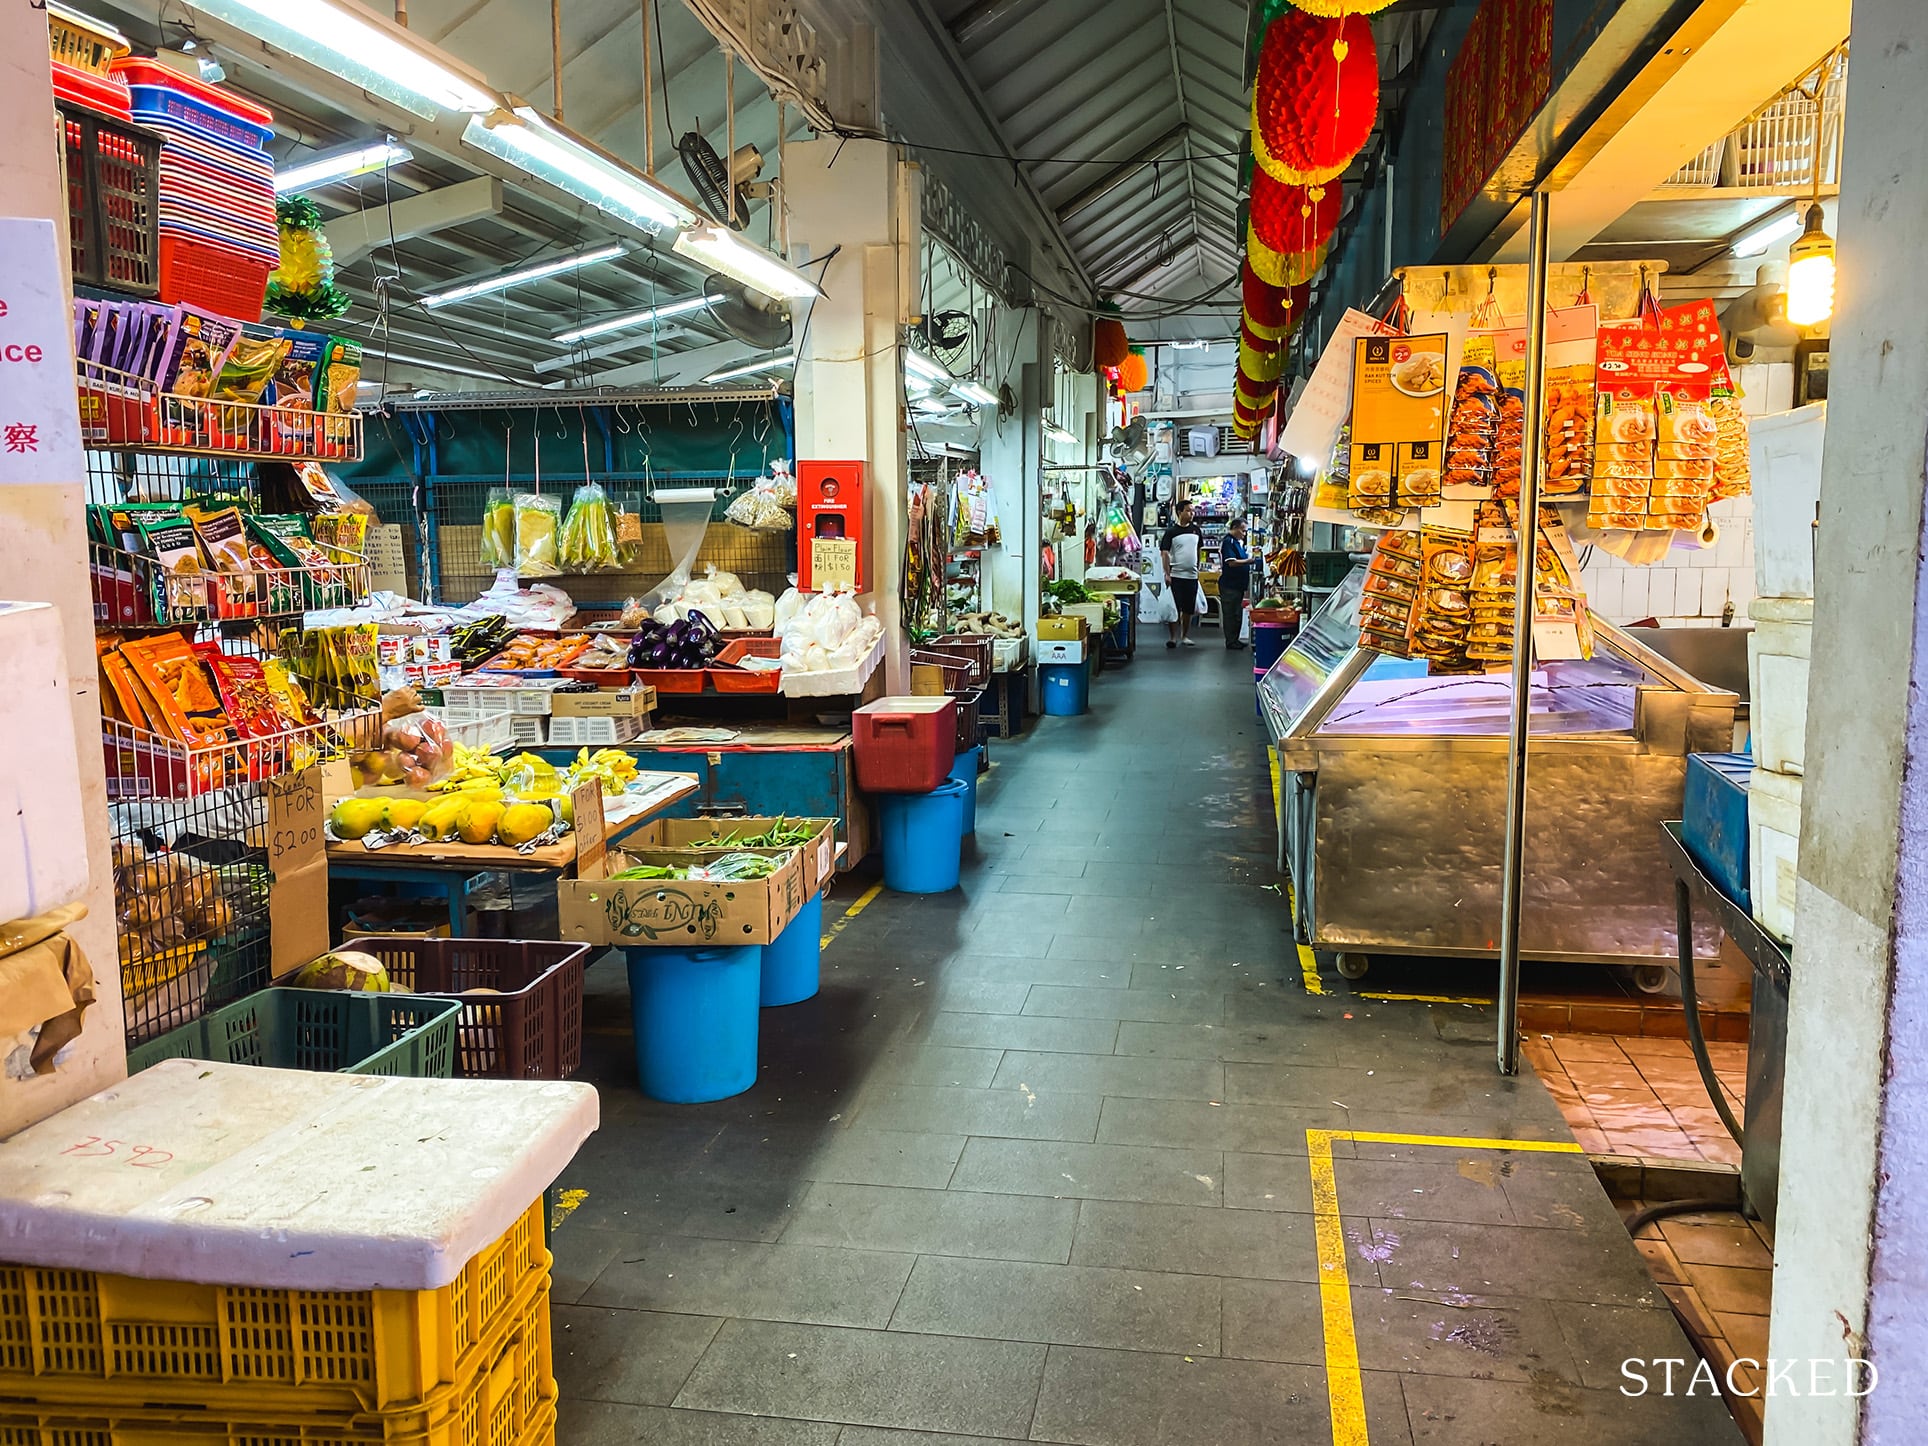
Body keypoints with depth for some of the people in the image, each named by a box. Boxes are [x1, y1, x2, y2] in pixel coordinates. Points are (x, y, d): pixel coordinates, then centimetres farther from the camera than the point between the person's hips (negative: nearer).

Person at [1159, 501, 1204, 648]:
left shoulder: (1196, 530, 9)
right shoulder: (1171, 531, -5)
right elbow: (1164, 553, -10)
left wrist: (1198, 569, 15)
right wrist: (1167, 574, -17)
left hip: (1192, 575, 5)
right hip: (1176, 575, -4)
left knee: (1189, 608, 10)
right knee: (1174, 608, -3)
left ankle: (1185, 636, 21)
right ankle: (1173, 637, 3)